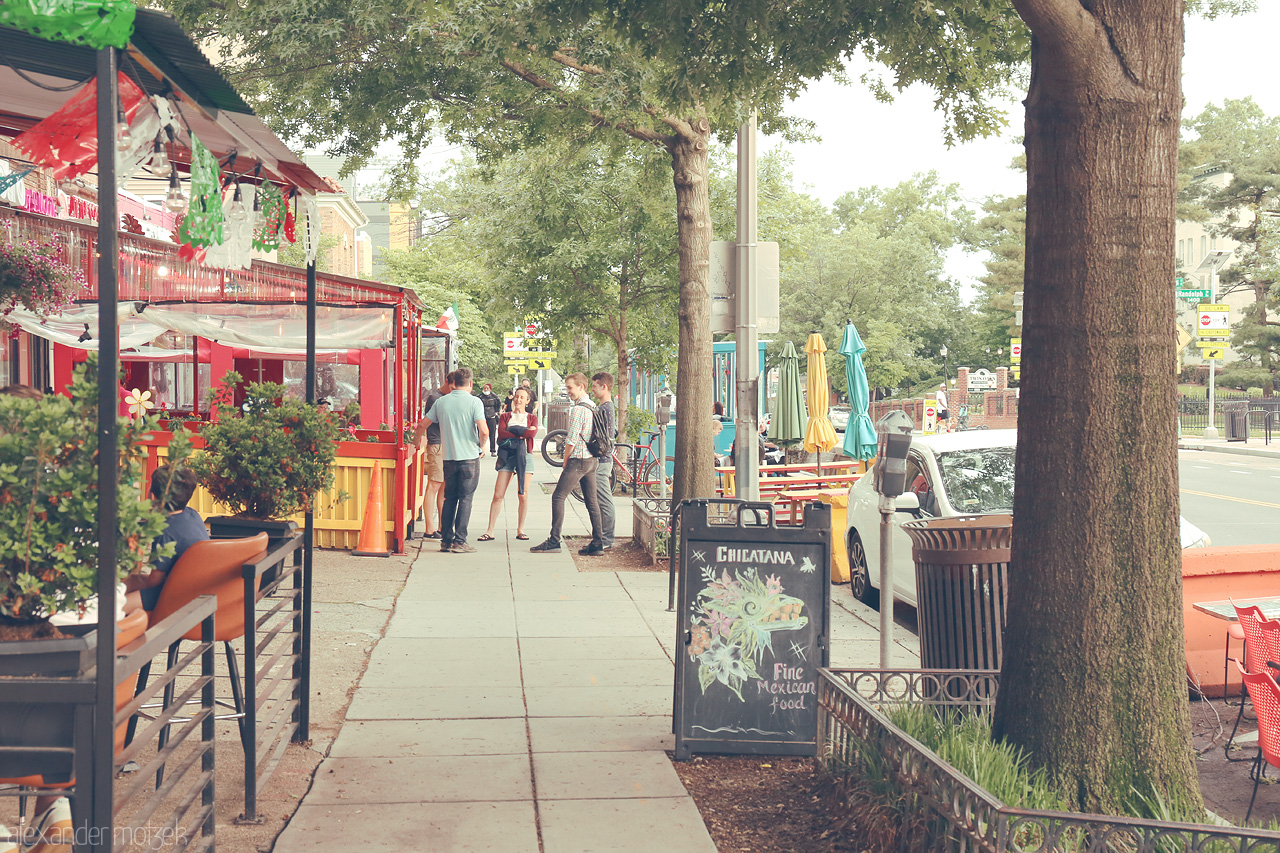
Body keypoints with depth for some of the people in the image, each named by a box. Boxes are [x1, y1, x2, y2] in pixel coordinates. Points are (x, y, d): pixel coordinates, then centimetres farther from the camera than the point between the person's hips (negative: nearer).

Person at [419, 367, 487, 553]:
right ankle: (459, 542, -1)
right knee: (465, 499, 1)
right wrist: (481, 446, 2)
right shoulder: (474, 402, -8)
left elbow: (423, 424, 10)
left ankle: (446, 540, 14)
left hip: (449, 457, 4)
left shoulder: (441, 402, 4)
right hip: (469, 457, -4)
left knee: (449, 499, 13)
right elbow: (484, 431, -17)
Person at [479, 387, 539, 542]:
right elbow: (501, 433, -2)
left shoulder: (532, 417, 15)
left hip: (525, 455, 0)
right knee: (498, 495, -6)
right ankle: (490, 531, -3)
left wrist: (512, 432, -5)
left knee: (523, 495, -3)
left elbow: (533, 432, -7)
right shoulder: (505, 416, 16)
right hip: (507, 455, 0)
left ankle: (520, 530, 9)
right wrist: (522, 434, -7)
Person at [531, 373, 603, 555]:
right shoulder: (593, 408, 13)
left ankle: (554, 542, -6)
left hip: (577, 459, -9)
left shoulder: (578, 409, -15)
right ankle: (597, 544, 7)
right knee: (592, 501, 8)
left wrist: (565, 462, -4)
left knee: (558, 497, -4)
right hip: (592, 460, 9)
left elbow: (571, 440, -17)